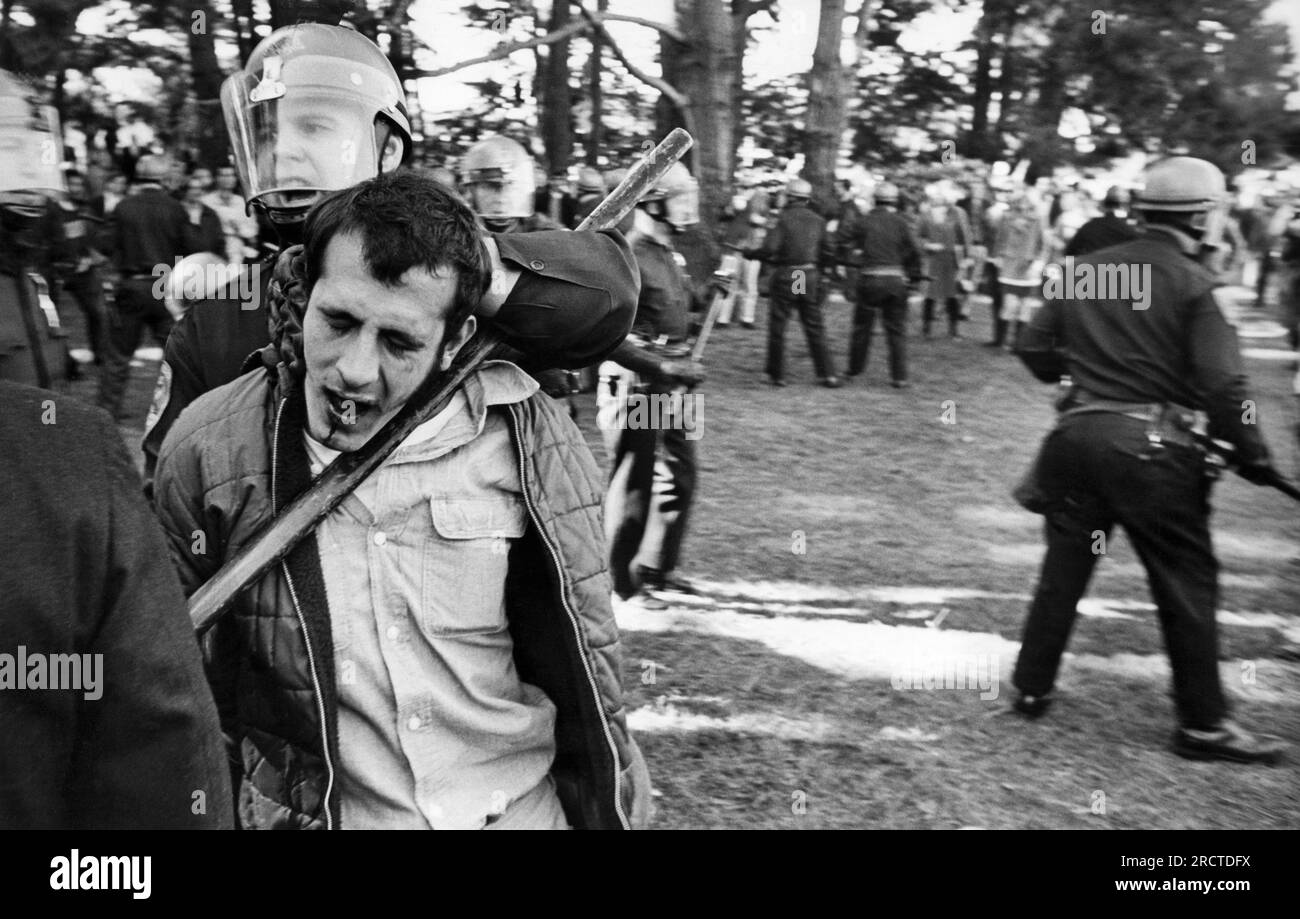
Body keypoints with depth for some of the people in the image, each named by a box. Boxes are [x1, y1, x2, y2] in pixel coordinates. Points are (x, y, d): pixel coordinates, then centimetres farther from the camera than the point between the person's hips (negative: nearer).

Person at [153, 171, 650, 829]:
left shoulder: (530, 438, -15)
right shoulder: (206, 450, -14)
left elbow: (586, 660, -4)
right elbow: (179, 679, -1)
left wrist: (610, 808, 1)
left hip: (529, 807, 0)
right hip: (310, 810, 0)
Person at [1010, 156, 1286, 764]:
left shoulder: (1084, 270, 7)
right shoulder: (1191, 282, -8)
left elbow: (1033, 348, 10)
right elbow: (1223, 383, -13)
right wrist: (1252, 453, -3)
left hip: (1077, 435, 5)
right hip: (1153, 446, -5)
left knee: (1064, 568, 16)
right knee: (1187, 582, 7)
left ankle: (1031, 688, 25)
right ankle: (1202, 724, 15)